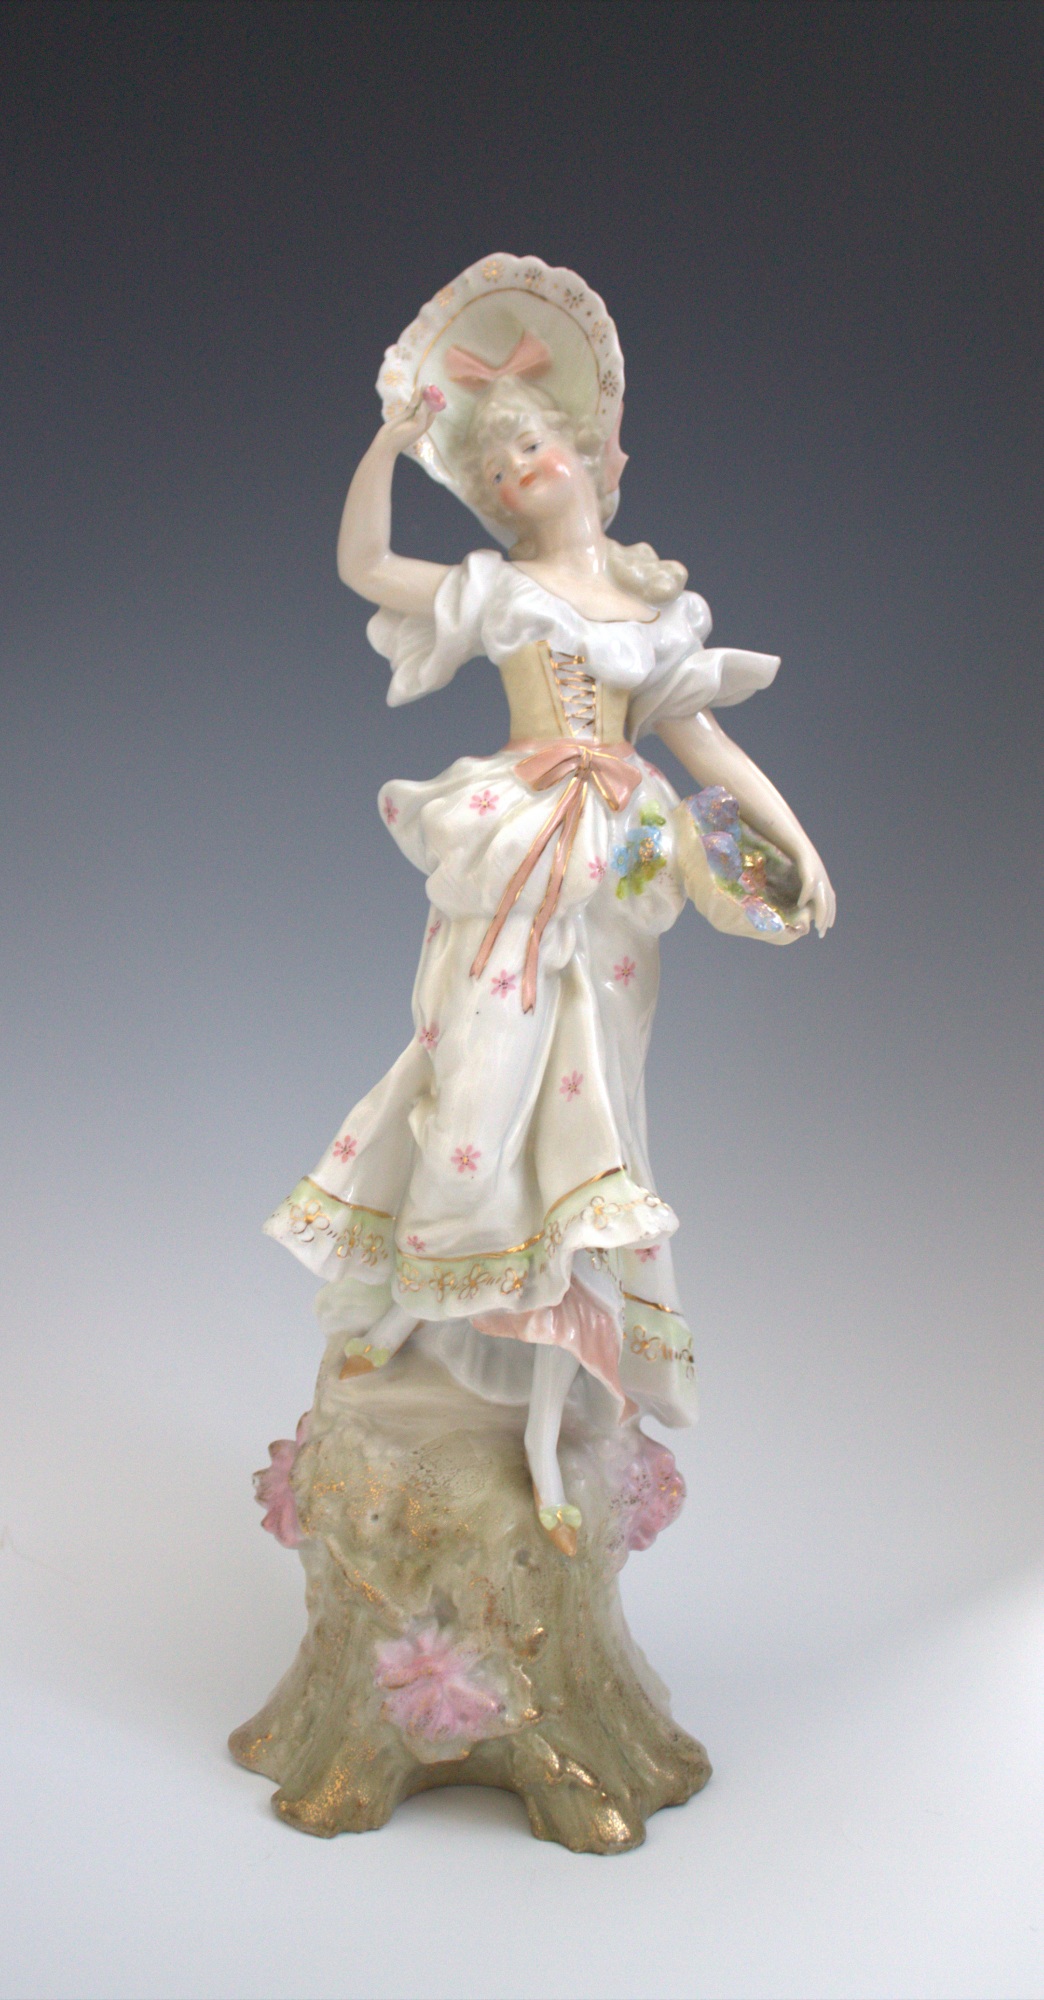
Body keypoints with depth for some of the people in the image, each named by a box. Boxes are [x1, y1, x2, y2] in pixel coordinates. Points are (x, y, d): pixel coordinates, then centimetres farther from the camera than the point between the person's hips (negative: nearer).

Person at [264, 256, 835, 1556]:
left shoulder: (661, 605, 14)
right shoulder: (499, 588, 6)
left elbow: (702, 737, 12)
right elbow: (361, 566, -6)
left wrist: (798, 840, 3)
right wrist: (391, 439, -12)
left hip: (613, 881, 3)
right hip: (514, 869, -2)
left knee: (577, 1123, 3)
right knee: (481, 1095, -5)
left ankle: (544, 1430, 11)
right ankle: (396, 1309, 24)